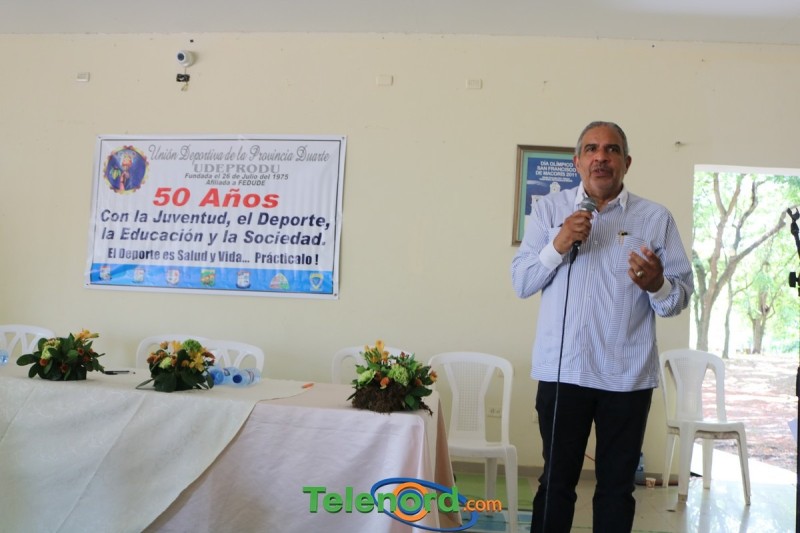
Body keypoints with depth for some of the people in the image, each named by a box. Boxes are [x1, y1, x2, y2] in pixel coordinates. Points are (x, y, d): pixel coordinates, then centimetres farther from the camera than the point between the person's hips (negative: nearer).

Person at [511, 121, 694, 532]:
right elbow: (521, 283, 0)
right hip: (561, 371, 0)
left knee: (617, 485, 13)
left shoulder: (656, 218, 2)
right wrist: (558, 245, -15)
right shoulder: (548, 210, 5)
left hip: (629, 375, 0)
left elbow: (682, 295, 0)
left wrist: (657, 285, -22)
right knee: (556, 481, 9)